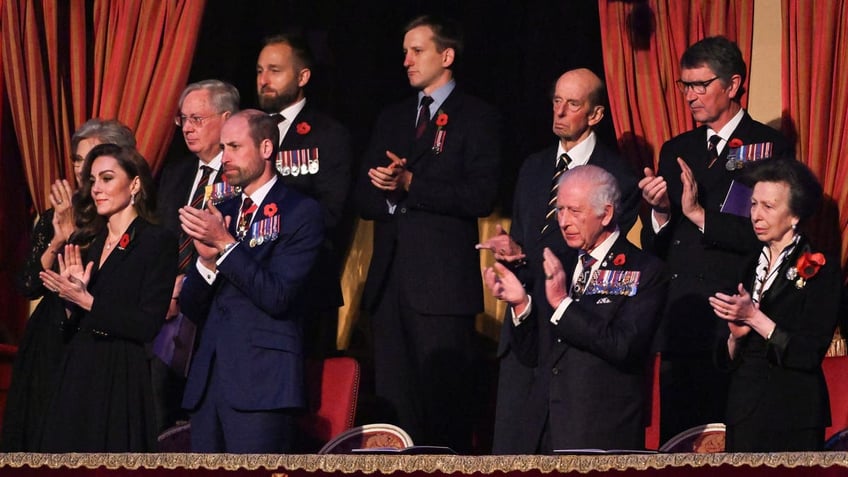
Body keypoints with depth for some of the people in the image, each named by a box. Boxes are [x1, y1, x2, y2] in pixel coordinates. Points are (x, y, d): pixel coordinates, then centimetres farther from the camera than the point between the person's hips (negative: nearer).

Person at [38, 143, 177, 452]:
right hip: (77, 375, 6)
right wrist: (72, 290, -6)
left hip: (121, 377, -6)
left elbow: (148, 325, -14)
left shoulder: (158, 242, -6)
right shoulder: (85, 242, 14)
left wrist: (86, 300, -15)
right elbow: (72, 323, 14)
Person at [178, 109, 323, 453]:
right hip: (209, 381, 6)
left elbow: (277, 296, -12)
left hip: (261, 383, -6)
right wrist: (207, 259, -5)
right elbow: (191, 309, 14)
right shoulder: (220, 213, 18)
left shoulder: (300, 212, -1)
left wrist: (226, 244, -13)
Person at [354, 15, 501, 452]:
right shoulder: (392, 119, 20)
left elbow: (481, 196, -11)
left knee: (444, 404, -7)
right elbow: (364, 198, 15)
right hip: (389, 280, 6)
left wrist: (410, 184, -14)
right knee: (394, 403, 5)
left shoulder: (476, 118, 1)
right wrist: (385, 192, -7)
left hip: (442, 281, -6)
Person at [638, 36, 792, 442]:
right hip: (679, 330, 6)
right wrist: (659, 214, -5)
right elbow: (654, 248, 15)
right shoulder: (676, 151, 17)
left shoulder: (769, 147, -1)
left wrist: (700, 215, -17)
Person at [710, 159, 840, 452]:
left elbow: (810, 354, -15)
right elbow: (726, 361, 12)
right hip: (743, 411, 5)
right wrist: (735, 336, -9)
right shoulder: (750, 267, 12)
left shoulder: (821, 269, -6)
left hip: (793, 418, -5)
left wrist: (754, 317, -16)